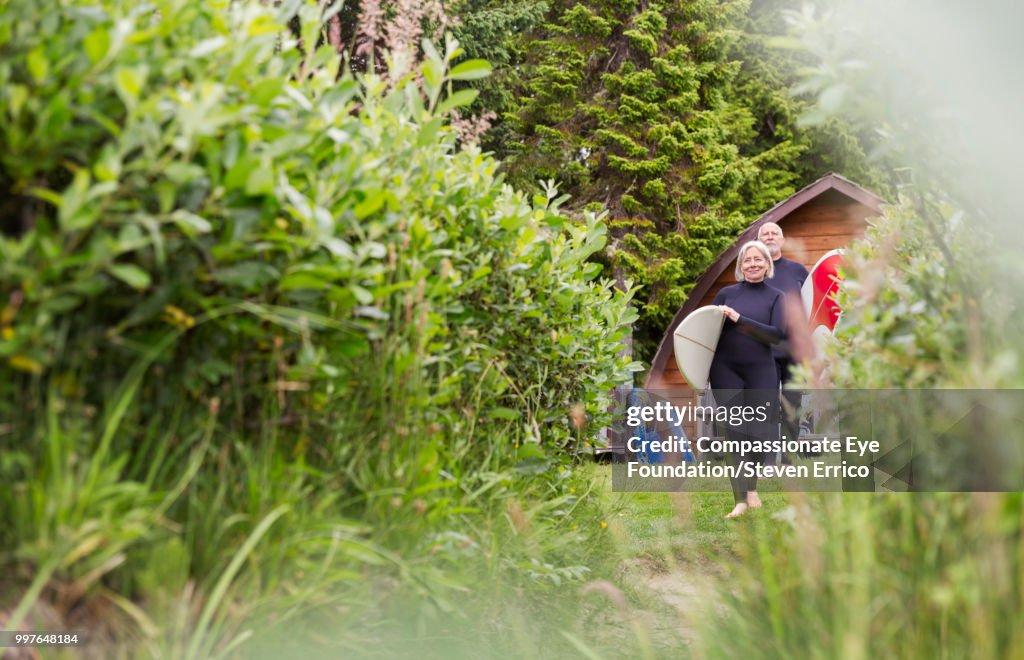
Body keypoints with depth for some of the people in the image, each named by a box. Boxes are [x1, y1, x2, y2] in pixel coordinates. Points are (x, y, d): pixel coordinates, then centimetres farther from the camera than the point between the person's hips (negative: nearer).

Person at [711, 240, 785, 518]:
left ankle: (752, 487, 29)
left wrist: (739, 319, -17)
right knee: (736, 430, -6)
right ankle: (740, 500, -6)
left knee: (759, 430, 4)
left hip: (760, 371, 1)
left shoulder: (775, 297, 4)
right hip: (726, 370, -1)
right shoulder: (726, 294, 4)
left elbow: (776, 334, -9)